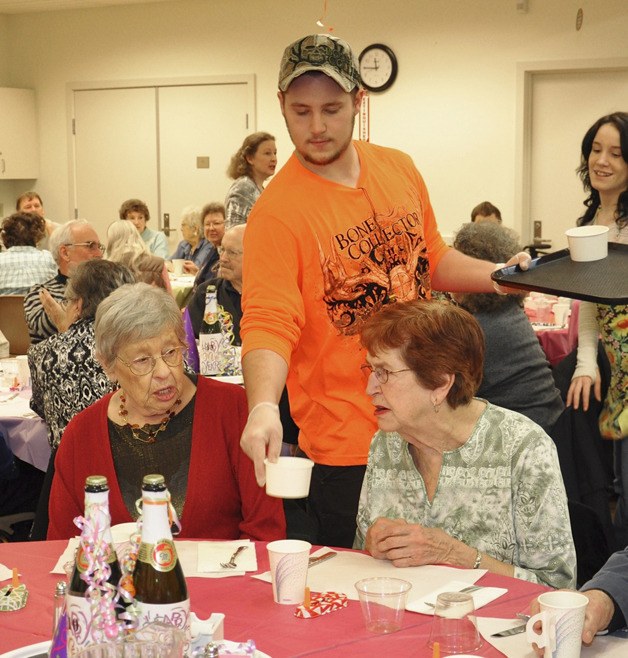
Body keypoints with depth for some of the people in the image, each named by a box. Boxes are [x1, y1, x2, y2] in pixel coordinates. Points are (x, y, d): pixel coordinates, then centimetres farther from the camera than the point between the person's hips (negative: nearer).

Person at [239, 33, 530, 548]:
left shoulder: (400, 169, 4)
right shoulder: (277, 211, -15)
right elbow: (268, 323, -22)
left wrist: (495, 275, 2)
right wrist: (263, 406, -39)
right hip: (347, 445, -6)